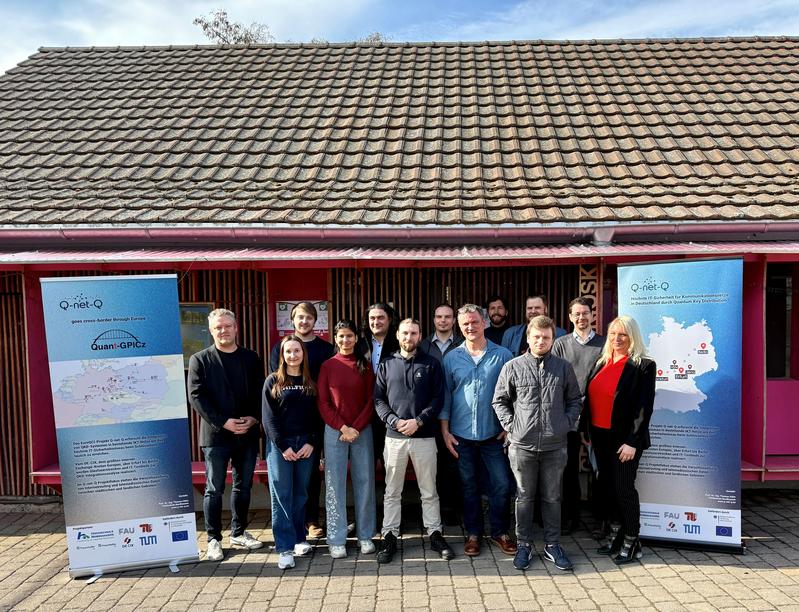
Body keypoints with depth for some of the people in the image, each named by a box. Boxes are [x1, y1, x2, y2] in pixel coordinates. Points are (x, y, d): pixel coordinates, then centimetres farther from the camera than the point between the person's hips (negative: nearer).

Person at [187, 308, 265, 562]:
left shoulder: (251, 358, 8)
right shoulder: (200, 360, -1)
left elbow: (260, 393, 8)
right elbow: (196, 396, -9)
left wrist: (253, 417, -9)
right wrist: (223, 422, -16)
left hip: (247, 434, 4)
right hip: (216, 434, -3)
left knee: (243, 486, 13)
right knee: (214, 489, 4)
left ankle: (239, 532, 29)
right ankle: (214, 539, 18)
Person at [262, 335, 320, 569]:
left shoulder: (311, 382, 7)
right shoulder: (273, 381, 0)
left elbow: (316, 415, 4)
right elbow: (269, 417, -5)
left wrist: (312, 443, -7)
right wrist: (283, 446, -11)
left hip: (306, 444, 2)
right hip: (279, 445, -2)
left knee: (301, 493, 9)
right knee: (281, 495, -1)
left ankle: (299, 538, 22)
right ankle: (285, 547, 3)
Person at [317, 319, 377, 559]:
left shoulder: (365, 365, 3)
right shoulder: (328, 366, 2)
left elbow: (371, 401, 1)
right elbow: (323, 403, 0)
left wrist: (356, 428, -9)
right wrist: (343, 427, -9)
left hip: (362, 431, 1)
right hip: (334, 431, -1)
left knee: (364, 482, 7)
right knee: (335, 485, 3)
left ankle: (366, 535, 20)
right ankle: (337, 540, 13)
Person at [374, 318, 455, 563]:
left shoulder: (431, 364, 4)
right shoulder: (386, 365, 7)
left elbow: (438, 398, -2)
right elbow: (378, 399, 3)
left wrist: (418, 421, -13)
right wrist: (395, 421, -12)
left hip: (424, 436, -1)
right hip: (394, 436, 1)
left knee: (429, 491, 9)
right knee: (392, 492, 9)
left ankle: (435, 534, 22)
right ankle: (390, 536, 19)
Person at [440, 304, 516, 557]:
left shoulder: (502, 355, -2)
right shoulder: (451, 358, 1)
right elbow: (445, 396, 3)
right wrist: (445, 431, 0)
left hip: (494, 434, -1)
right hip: (462, 435, 1)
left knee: (502, 485, 3)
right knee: (469, 486, 12)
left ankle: (500, 532, 23)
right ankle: (473, 533, 28)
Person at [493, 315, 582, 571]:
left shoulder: (564, 367, 4)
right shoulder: (513, 367, -2)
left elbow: (574, 400, 12)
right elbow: (499, 400, 4)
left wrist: (567, 424, 0)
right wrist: (511, 426, -4)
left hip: (555, 446, 2)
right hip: (522, 445, -1)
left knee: (552, 498, 12)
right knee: (524, 498, 10)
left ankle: (552, 545, 26)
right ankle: (523, 545, 24)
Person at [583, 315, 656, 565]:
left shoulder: (643, 366, -9)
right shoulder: (601, 363, 10)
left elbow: (644, 407, -12)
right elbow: (590, 398, 12)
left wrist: (632, 442, -16)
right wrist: (585, 430, 10)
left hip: (624, 439, -6)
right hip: (600, 435, 6)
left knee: (624, 488, 1)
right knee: (606, 485, 14)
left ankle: (631, 541, 19)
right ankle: (615, 532, 31)